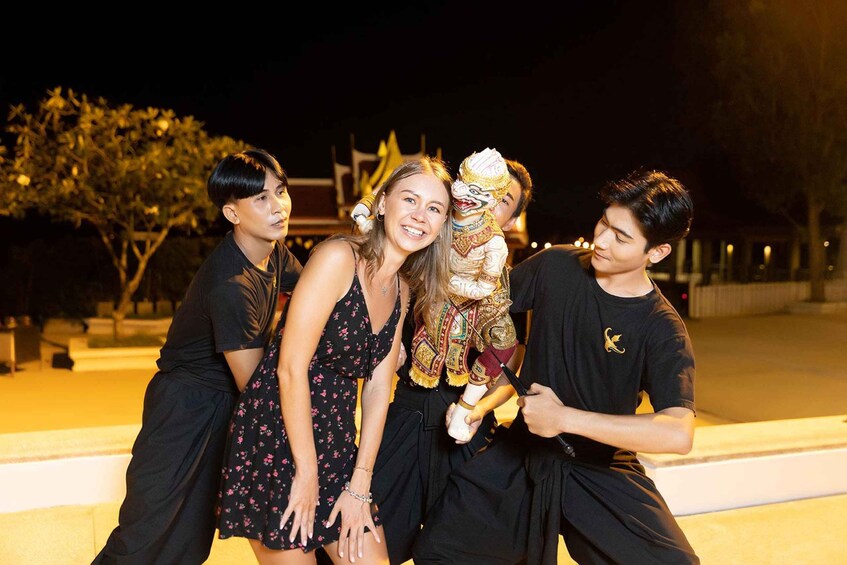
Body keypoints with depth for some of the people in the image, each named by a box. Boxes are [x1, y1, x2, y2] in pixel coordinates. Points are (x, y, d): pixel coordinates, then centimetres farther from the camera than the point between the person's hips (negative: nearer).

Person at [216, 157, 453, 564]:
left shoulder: (403, 288, 7)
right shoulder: (338, 257, -17)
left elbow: (378, 387, 5)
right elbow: (291, 369, -19)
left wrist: (359, 486, 1)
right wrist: (306, 473, -14)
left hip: (336, 445, 7)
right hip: (277, 438, -7)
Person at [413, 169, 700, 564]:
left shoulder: (662, 329, -15)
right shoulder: (556, 266, -6)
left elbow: (678, 433, -27)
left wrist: (564, 418, -28)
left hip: (602, 470, -2)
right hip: (524, 451, 2)